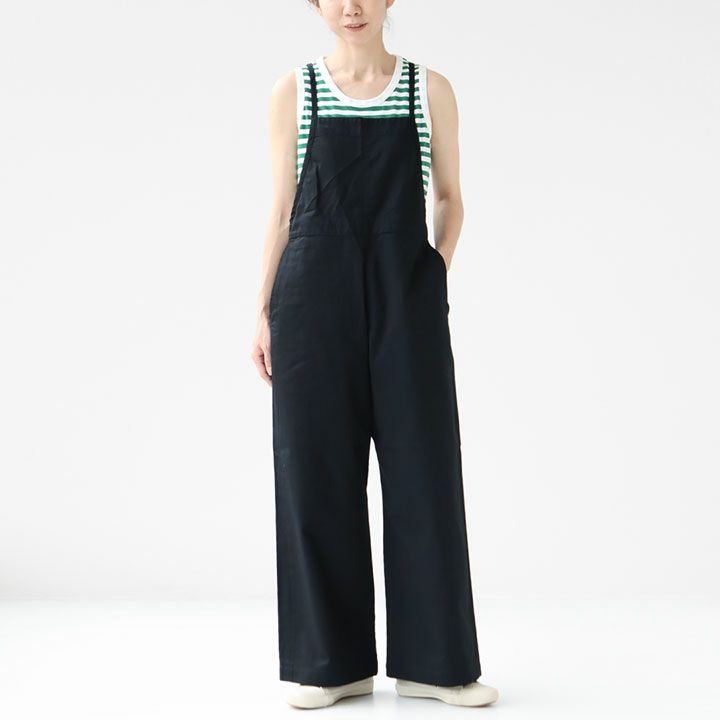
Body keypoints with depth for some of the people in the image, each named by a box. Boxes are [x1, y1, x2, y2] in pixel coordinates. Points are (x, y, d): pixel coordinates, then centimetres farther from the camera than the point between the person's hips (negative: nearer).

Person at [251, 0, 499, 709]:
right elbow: (283, 211, 8)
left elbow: (450, 198, 14)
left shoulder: (430, 90, 7)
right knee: (318, 470, 1)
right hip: (314, 298, 0)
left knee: (423, 467, 1)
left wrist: (438, 270, -2)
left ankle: (432, 660, 13)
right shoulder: (293, 92, 7)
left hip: (406, 300, 0)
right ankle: (333, 662, 14)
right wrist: (264, 312, 2)